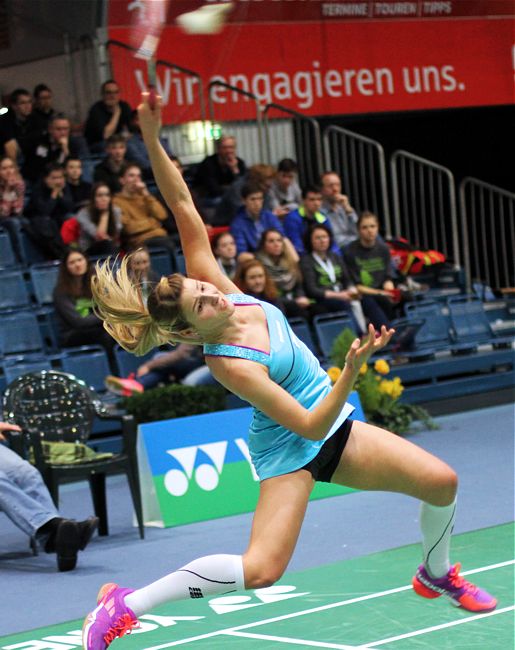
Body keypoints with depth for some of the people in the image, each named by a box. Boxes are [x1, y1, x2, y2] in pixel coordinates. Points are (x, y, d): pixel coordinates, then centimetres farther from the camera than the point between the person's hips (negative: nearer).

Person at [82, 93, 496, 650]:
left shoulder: (212, 284, -11)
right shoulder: (230, 364, -29)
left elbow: (183, 207, -13)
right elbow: (308, 425, -28)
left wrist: (152, 138, -26)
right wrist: (352, 369, -38)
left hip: (334, 428, 8)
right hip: (292, 451, -8)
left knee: (441, 482, 0)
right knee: (261, 569, -23)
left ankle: (435, 575, 31)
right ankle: (125, 604, -10)